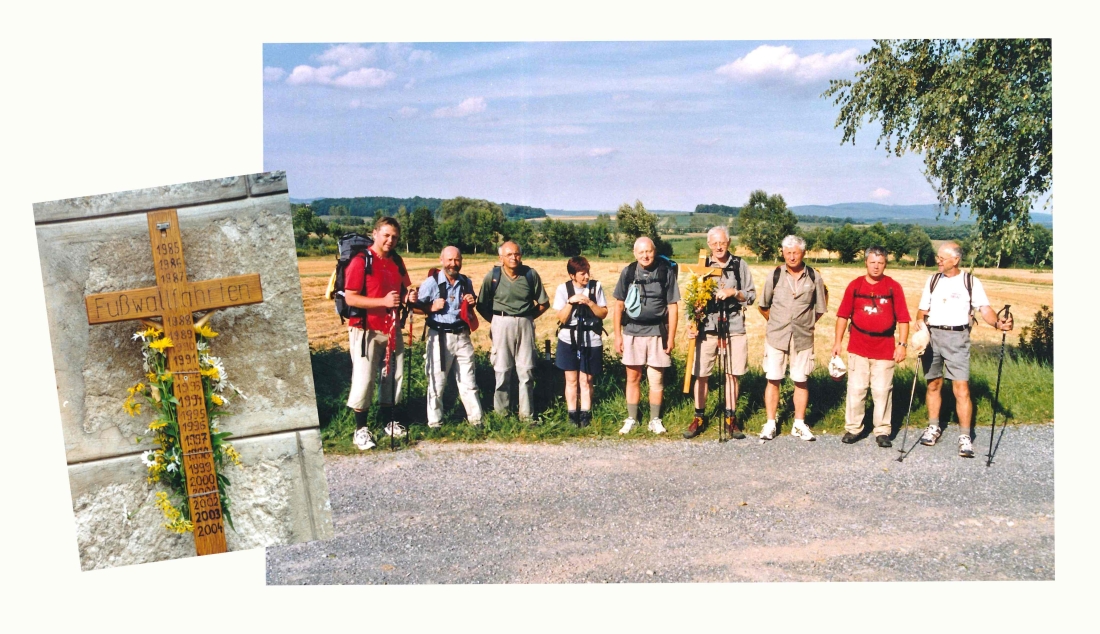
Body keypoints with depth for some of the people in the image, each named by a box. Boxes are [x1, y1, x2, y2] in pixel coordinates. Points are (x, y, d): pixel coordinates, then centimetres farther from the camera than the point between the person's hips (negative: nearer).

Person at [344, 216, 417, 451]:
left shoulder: (397, 261, 9)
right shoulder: (360, 261, -11)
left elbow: (403, 289, 21)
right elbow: (350, 298, -17)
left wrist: (409, 296, -3)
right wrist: (383, 301, -24)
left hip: (392, 328, 7)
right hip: (366, 330, -7)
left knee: (394, 375, 11)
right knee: (363, 379, -5)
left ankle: (388, 421, 26)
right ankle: (361, 429, 6)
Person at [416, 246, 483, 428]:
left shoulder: (466, 282, 9)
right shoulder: (431, 282, -6)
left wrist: (472, 302, 1)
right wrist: (431, 307, -19)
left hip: (462, 336, 4)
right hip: (440, 337, -4)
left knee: (468, 381, 10)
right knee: (437, 381, 5)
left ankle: (476, 420, 19)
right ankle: (434, 423, 17)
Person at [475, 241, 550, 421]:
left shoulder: (531, 274, -2)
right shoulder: (493, 276, -6)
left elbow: (544, 303, 7)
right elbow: (482, 305, 2)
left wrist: (528, 317, 2)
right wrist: (496, 321, 0)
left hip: (525, 325, 1)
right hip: (502, 325, -1)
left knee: (526, 371, 5)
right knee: (502, 370, 5)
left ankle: (527, 415, 13)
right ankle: (501, 413, 15)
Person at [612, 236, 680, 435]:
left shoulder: (666, 272, -3)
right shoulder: (628, 273, 1)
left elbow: (672, 306, 0)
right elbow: (619, 305, 7)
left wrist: (671, 336, -3)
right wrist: (617, 335, 4)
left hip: (657, 333, -1)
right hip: (632, 333, 2)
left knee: (656, 379, 4)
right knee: (633, 377, 9)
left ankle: (655, 420, 18)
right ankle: (631, 419, 20)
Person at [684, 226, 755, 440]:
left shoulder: (739, 265, 6)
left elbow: (751, 295, 7)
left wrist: (734, 292, -11)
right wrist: (691, 323, -6)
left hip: (734, 328, 0)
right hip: (707, 326, 0)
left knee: (732, 374, 5)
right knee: (701, 374, 2)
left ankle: (730, 419, 17)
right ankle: (699, 418, 15)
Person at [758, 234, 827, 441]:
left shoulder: (814, 277, 0)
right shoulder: (775, 275, -1)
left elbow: (820, 309, 10)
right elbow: (763, 306, 10)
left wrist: (806, 324, 9)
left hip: (803, 338, 0)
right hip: (776, 337, 0)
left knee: (801, 381, 6)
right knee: (773, 380, 2)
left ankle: (799, 424, 17)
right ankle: (770, 424, 11)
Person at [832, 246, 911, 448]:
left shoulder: (894, 287, 0)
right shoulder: (855, 285, 3)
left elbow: (903, 319, 0)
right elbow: (843, 315, 6)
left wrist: (902, 344, -6)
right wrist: (838, 341, 2)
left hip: (885, 350, -1)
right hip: (858, 349, 1)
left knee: (882, 391, 4)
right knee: (855, 389, 5)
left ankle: (882, 431, 15)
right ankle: (853, 428, 16)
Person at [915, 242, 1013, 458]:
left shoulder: (970, 282, 1)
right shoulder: (932, 280, 11)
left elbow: (984, 308, -5)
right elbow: (922, 309, 11)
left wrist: (997, 323, -25)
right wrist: (919, 319, -11)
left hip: (957, 337, -3)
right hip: (932, 335, 3)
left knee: (961, 387, -9)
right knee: (934, 384, 11)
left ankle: (965, 437, -5)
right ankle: (933, 428, 25)